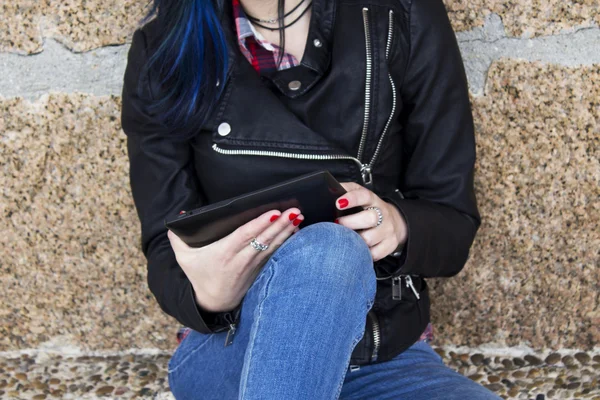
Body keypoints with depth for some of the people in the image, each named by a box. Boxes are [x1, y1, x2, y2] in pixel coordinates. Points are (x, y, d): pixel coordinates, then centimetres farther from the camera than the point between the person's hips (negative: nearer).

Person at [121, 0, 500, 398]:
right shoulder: (162, 47, -3)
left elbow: (454, 222, 0)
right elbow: (167, 253, -4)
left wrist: (398, 226, -23)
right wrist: (205, 295, -26)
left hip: (385, 354, 0)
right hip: (230, 351, 1)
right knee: (327, 252, -33)